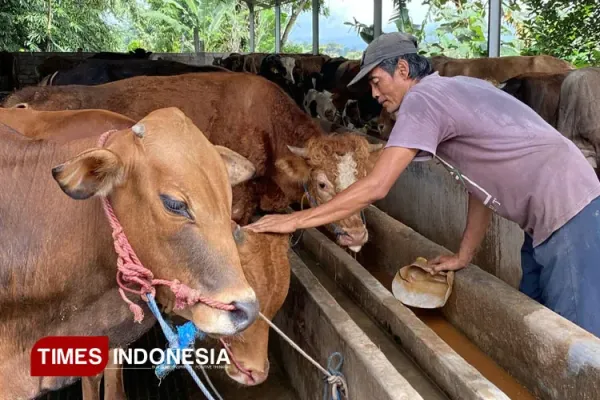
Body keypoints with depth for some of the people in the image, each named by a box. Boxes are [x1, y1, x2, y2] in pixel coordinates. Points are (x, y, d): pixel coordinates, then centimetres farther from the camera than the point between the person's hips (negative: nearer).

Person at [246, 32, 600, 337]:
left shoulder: (422, 98, -14)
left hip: (570, 214, -10)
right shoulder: (455, 90, 15)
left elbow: (376, 187, -22)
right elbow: (482, 183, 17)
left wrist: (296, 220, -15)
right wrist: (464, 255, 18)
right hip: (549, 217, 10)